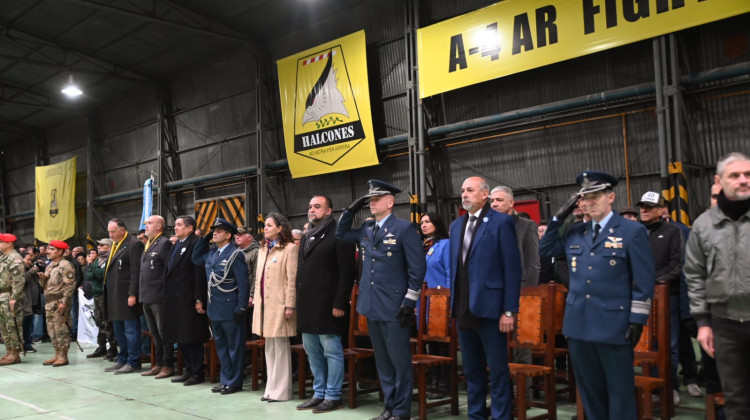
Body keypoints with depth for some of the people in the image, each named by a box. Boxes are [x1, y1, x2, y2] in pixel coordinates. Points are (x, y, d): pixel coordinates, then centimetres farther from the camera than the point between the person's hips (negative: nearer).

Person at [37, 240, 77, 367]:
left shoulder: (65, 265, -10)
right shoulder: (49, 265, 18)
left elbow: (70, 285, -16)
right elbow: (45, 285, 24)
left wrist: (64, 302, -21)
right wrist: (42, 278, 2)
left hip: (60, 303, -9)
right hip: (49, 303, 9)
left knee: (61, 329, -6)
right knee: (51, 329, 11)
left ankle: (63, 356, -1)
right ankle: (57, 354, 19)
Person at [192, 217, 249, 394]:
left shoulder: (235, 254, -12)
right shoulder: (211, 253, 10)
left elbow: (243, 283, -15)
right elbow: (195, 258, 26)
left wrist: (241, 308, -18)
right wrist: (204, 239, 12)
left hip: (230, 309, -8)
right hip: (214, 308, 8)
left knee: (234, 346, 3)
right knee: (221, 345, 16)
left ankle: (234, 382, 12)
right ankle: (225, 380, 27)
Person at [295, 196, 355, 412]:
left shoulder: (338, 235, -8)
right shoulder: (306, 237, 17)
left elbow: (347, 272, -14)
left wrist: (339, 304, -18)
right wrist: (299, 302, 12)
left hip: (327, 305, -8)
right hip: (307, 305, 8)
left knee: (332, 352, 0)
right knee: (313, 353, 14)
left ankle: (333, 396, 10)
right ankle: (319, 393, 25)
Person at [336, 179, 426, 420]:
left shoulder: (404, 228, -8)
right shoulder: (366, 229, 11)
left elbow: (418, 267, -10)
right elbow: (341, 234, 24)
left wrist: (409, 301, -13)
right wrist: (351, 210, 8)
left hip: (394, 307, -7)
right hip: (371, 305, 7)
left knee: (400, 361, 1)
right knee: (382, 361, 14)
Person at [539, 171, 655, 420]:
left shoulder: (633, 231, -4)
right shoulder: (575, 233, 10)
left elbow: (644, 281, -6)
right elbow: (544, 251, 19)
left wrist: (637, 320, -11)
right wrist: (559, 218, 7)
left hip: (613, 325, -5)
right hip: (578, 324, 5)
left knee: (620, 391, 5)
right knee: (589, 390, 15)